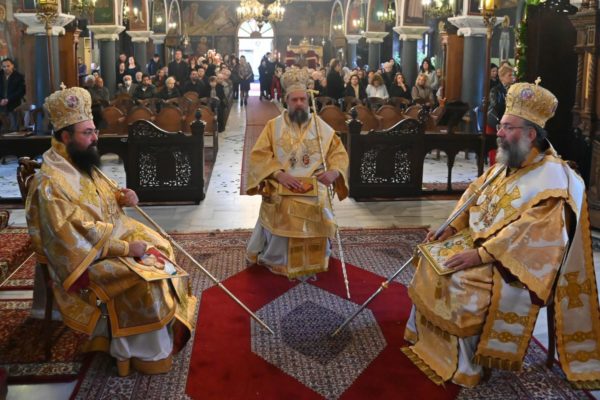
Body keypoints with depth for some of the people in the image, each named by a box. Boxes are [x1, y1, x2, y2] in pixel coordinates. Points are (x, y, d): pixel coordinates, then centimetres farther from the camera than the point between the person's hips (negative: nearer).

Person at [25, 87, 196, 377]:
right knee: (144, 277, -20)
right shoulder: (50, 183, -28)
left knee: (160, 248, 7)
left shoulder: (80, 163, 2)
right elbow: (76, 237, -30)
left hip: (112, 231, 9)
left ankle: (167, 320, 23)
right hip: (86, 255, -9)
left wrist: (120, 197, -5)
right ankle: (144, 349, 0)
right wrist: (125, 248, -28)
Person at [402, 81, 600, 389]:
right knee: (433, 264, -3)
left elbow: (529, 233, -29)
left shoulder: (553, 179, -21)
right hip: (478, 242, 9)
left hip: (513, 263, -9)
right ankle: (427, 339, 11)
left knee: (460, 282, -26)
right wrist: (451, 229, -1)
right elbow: (473, 198, 14)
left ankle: (463, 366, -6)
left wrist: (481, 255, -31)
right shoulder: (505, 165, 8)